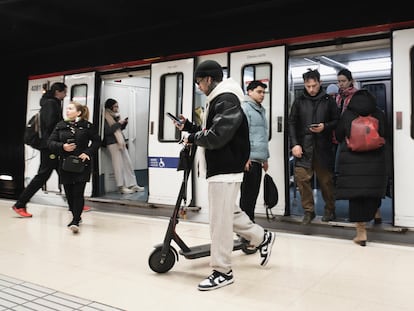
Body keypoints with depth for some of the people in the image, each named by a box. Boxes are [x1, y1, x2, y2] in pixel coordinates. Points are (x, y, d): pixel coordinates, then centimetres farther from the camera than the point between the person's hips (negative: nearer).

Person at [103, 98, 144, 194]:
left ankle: (132, 185, 11)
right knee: (118, 165, -6)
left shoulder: (115, 115, 20)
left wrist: (124, 123, 7)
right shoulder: (105, 118, -6)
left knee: (128, 163, 6)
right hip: (112, 143, -9)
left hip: (121, 143, 9)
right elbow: (107, 131, -16)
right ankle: (121, 187, -1)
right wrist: (118, 123, -13)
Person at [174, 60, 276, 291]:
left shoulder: (227, 101, -16)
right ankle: (262, 238, 37)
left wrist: (193, 138, -10)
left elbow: (217, 137, -25)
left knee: (219, 220, -5)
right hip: (221, 168, 11)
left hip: (225, 170, -11)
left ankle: (223, 272, 6)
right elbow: (209, 132, 20)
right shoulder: (218, 100, 17)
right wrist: (188, 126, 10)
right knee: (229, 213, 21)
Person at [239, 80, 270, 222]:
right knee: (247, 194, -3)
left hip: (258, 159, 9)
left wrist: (265, 158, 23)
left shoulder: (261, 110, 22)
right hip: (249, 159, -9)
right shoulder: (244, 108, -6)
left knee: (254, 194, 13)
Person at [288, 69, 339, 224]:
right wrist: (294, 144, -5)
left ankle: (330, 210, 26)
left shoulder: (328, 101, 5)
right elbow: (292, 123, 5)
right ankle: (308, 210, 10)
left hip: (323, 147, 0)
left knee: (326, 180, 8)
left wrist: (325, 127, -13)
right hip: (303, 147, 1)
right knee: (301, 178, -5)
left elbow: (336, 121, 8)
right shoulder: (299, 101, 7)